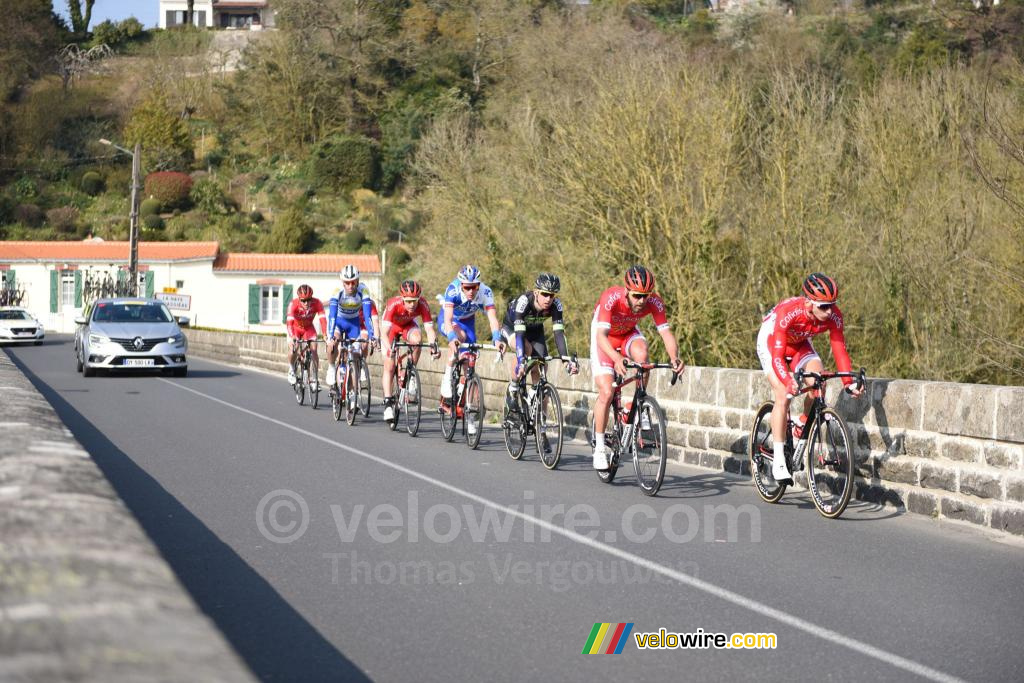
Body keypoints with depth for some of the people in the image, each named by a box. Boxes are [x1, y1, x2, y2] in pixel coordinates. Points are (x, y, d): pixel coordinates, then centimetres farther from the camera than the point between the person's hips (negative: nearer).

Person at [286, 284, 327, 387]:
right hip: (295, 328, -1)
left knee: (314, 349, -15)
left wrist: (325, 335, -52)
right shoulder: (293, 304, -34)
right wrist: (292, 336, -60)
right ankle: (291, 370, 5)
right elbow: (289, 321, -44)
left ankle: (315, 379, -5)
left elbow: (322, 319, -38)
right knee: (293, 347, -23)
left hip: (308, 328, 1)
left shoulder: (317, 303, -30)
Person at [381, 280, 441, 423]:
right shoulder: (393, 304, -39)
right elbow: (384, 332, -44)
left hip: (408, 325, 2)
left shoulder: (422, 304, -33)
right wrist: (389, 349, -60)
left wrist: (434, 345, -52)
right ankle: (388, 402, -2)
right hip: (391, 326, -2)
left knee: (417, 339, -33)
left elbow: (429, 328, -34)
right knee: (389, 366, -10)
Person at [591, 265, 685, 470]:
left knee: (641, 353, -33)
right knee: (606, 392, -16)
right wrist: (616, 358, -63)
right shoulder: (611, 298, -37)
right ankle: (599, 447, 0)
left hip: (628, 334, 3)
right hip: (604, 337, -3)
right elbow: (601, 335, -45)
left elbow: (666, 332, -30)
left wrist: (674, 357, -50)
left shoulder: (654, 302, -28)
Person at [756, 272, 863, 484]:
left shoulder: (833, 316, -27)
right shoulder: (789, 312, -40)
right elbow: (777, 357, -42)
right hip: (771, 341, -4)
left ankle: (802, 427, 6)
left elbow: (839, 349, -21)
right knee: (783, 396, -20)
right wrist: (788, 382, -58)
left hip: (799, 344, 4)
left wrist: (849, 382, -34)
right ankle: (778, 461, -16)